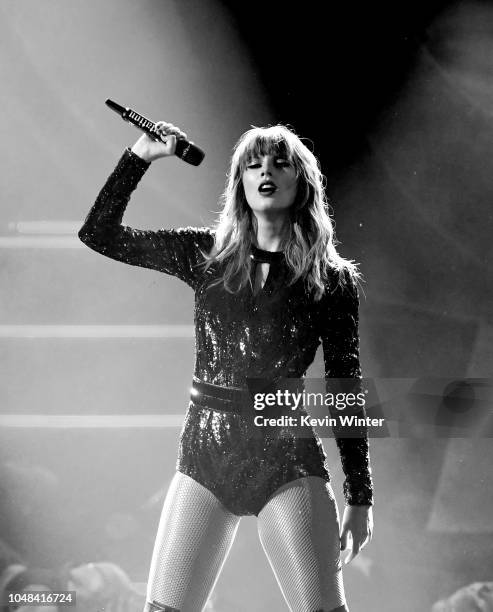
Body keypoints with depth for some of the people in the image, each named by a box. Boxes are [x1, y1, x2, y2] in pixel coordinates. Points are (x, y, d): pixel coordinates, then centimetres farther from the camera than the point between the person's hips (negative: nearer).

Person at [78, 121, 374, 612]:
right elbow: (98, 234, 6)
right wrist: (140, 156, -3)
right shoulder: (207, 255, 7)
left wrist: (360, 497, 2)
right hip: (205, 454, 2)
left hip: (288, 458, -2)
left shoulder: (331, 278, 2)